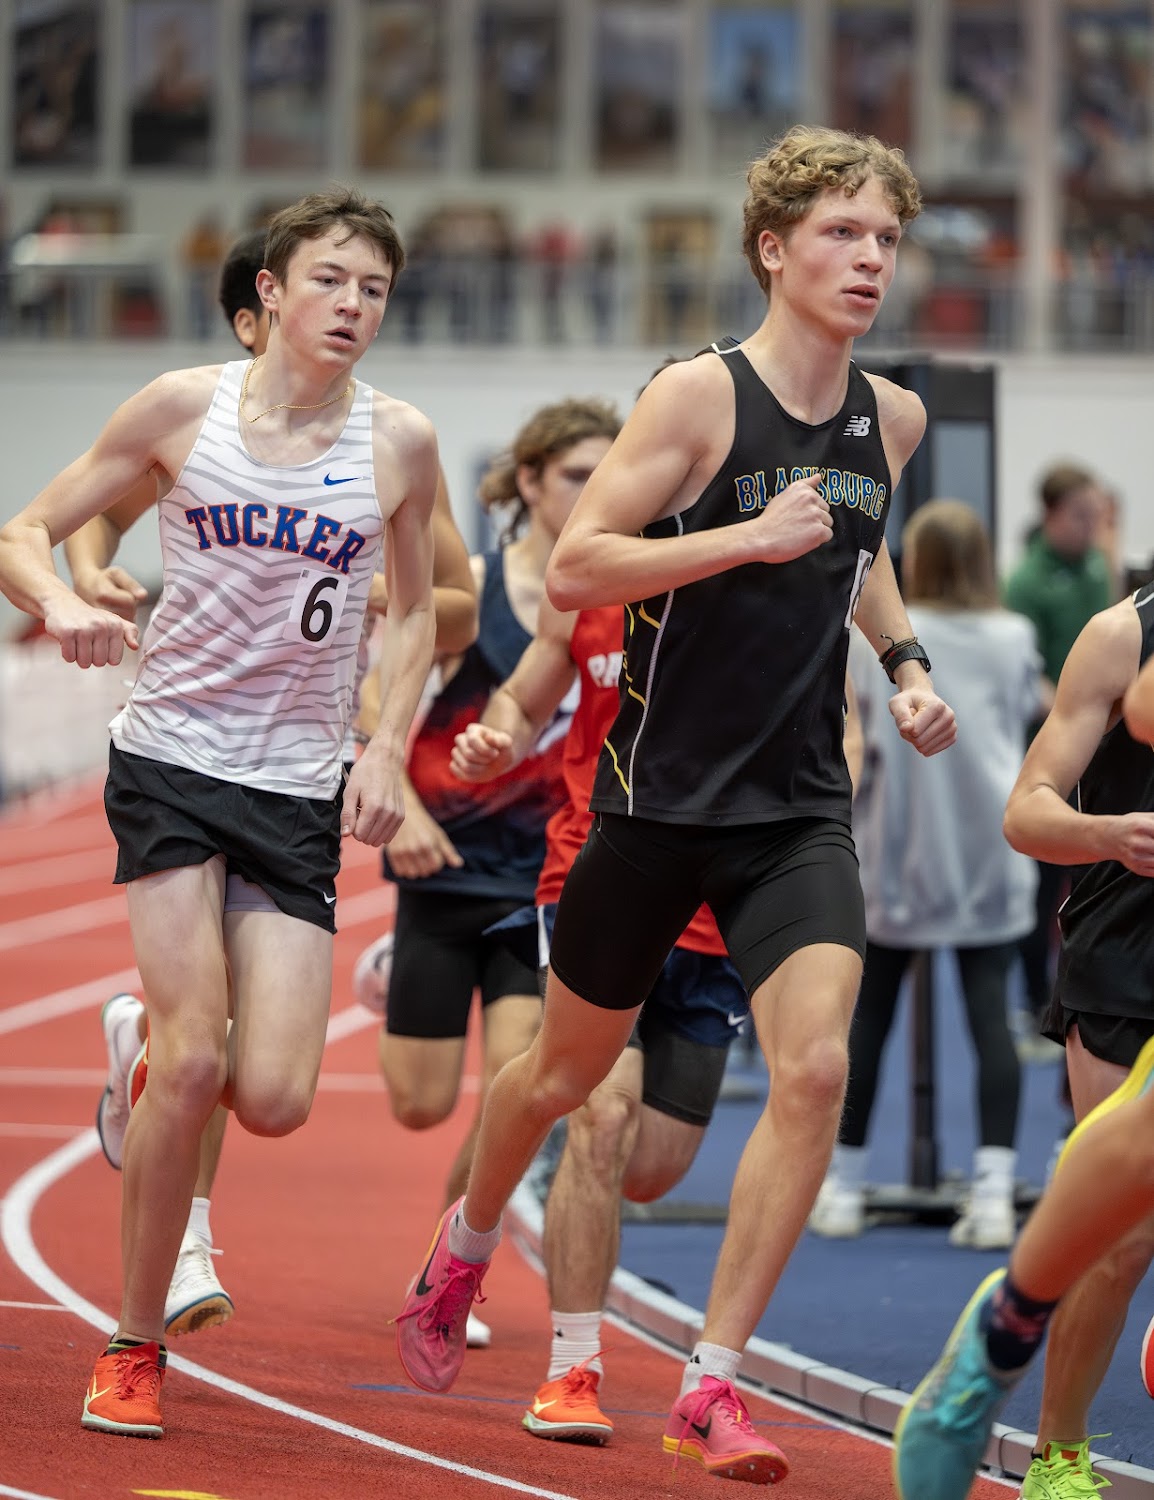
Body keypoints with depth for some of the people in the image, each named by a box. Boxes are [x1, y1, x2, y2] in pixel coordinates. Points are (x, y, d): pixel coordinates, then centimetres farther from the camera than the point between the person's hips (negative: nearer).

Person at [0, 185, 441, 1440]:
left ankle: (163, 1053, 28)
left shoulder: (398, 442, 1)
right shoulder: (183, 408, -4)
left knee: (274, 1099, -10)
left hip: (299, 789, 2)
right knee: (193, 1063, -16)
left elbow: (411, 610, 16)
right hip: (171, 757, -2)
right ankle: (133, 1347, 1)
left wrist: (389, 749, 2)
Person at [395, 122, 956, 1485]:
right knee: (567, 1067, 13)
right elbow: (571, 567, -18)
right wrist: (747, 536, -24)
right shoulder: (699, 396, -13)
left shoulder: (892, 420, 5)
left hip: (800, 810, 3)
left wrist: (905, 663, 12)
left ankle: (712, 1384, -10)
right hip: (661, 797, -3)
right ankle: (463, 1249, 45)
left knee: (814, 1068, -17)